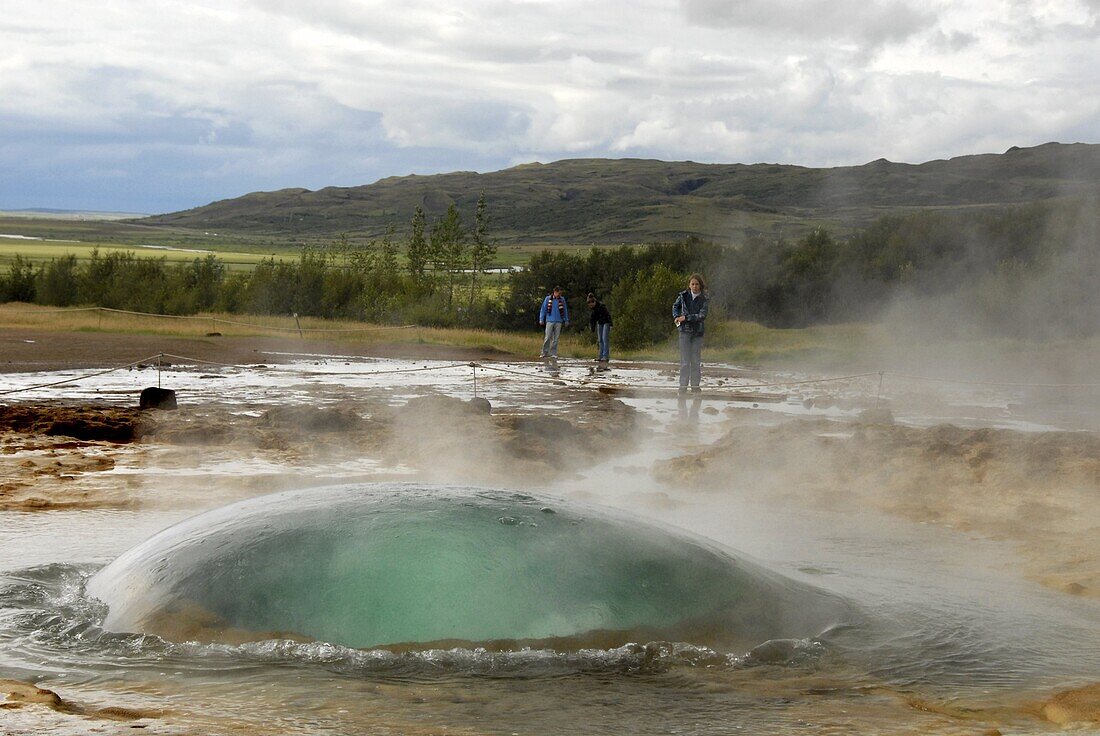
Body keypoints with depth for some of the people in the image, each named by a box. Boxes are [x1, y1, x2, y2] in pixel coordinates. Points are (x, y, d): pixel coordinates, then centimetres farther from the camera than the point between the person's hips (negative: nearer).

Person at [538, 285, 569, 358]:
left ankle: (553, 353, 6)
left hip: (558, 322, 2)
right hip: (550, 321, -2)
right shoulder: (548, 299, 2)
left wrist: (566, 320, 13)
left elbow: (565, 310, 14)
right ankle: (545, 352, 1)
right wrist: (541, 319, 3)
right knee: (548, 337, -6)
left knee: (556, 338, 2)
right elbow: (543, 309, 6)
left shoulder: (562, 299, 6)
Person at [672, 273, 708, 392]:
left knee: (696, 360, 2)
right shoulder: (683, 296, 1)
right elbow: (675, 306, 19)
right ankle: (683, 385, 3)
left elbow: (702, 315, -14)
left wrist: (686, 318, -17)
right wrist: (676, 317, 2)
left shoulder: (704, 299, -5)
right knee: (685, 360, -1)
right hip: (685, 330, 1)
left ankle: (695, 385, 10)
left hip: (698, 332, -1)